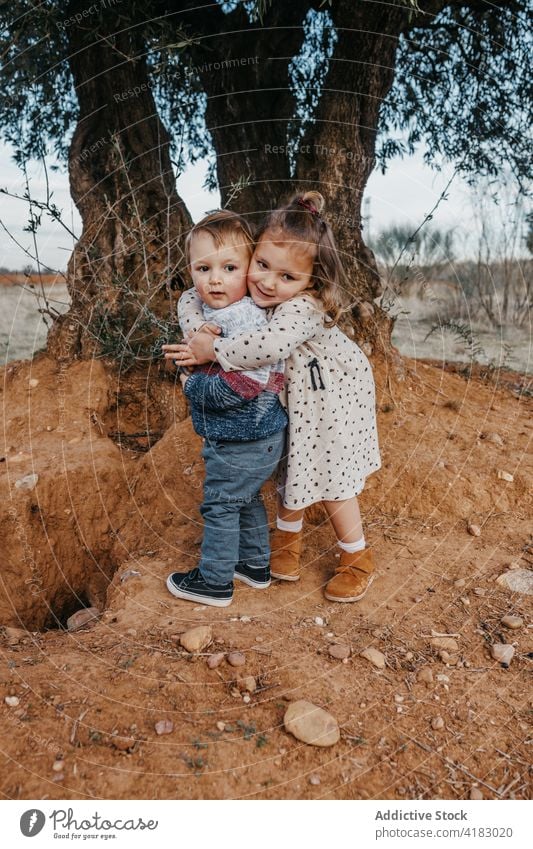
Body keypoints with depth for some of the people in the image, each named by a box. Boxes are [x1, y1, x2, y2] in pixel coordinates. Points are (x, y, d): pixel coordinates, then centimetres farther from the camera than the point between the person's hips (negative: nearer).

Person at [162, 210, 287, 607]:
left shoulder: (243, 321, -27)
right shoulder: (209, 311, 3)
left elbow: (242, 387, -33)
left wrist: (192, 385, -20)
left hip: (242, 441, -9)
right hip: (255, 438, 9)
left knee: (220, 504, 6)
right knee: (246, 499, 23)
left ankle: (215, 581, 23)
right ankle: (255, 564, 42)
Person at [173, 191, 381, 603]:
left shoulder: (303, 308, -39)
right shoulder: (246, 292, -17)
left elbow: (271, 344, -58)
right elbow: (195, 297, -6)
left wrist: (214, 351, -46)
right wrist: (196, 329, -28)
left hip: (332, 395, -6)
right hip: (292, 396, 6)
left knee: (329, 478, 2)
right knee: (293, 469, 19)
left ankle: (358, 557, 24)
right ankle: (288, 537, 42)